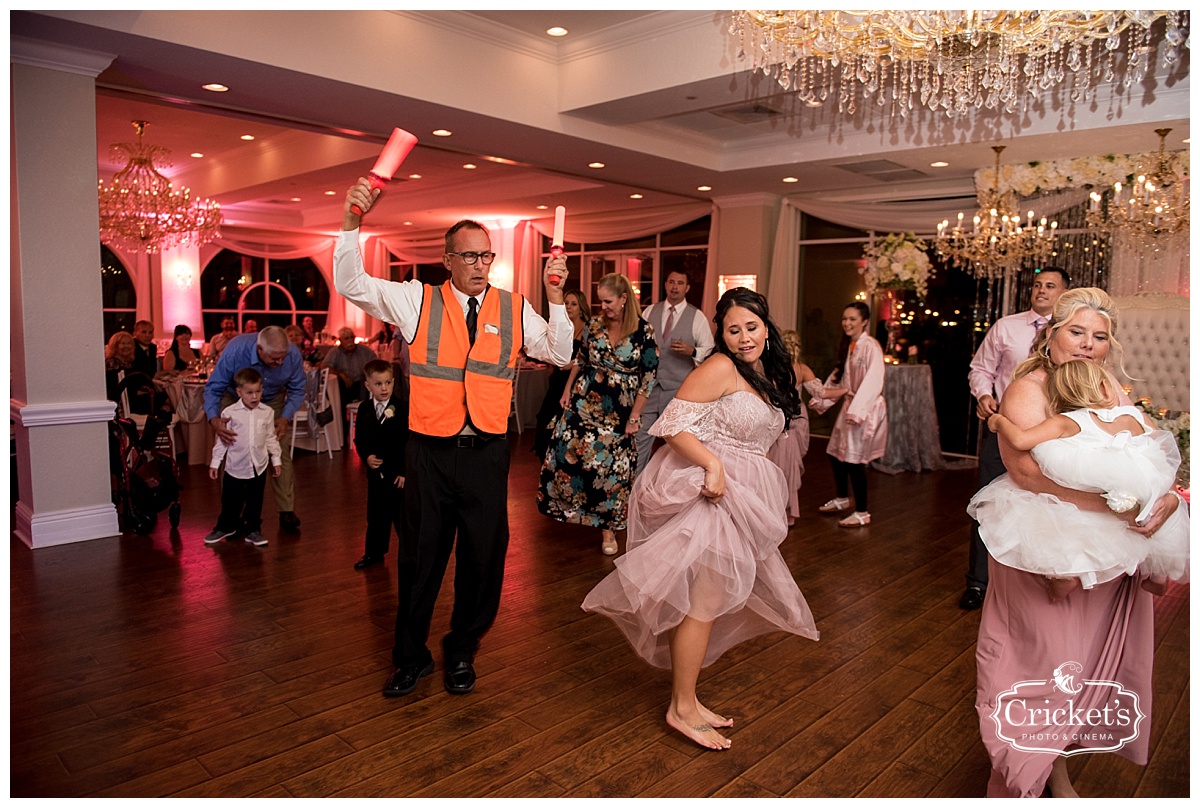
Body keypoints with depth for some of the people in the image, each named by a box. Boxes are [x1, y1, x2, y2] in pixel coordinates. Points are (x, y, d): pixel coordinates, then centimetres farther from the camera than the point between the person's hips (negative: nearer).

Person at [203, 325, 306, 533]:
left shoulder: (293, 354, -29)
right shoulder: (235, 350, -34)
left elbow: (297, 390, -12)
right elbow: (213, 388, -25)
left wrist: (285, 418, -27)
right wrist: (214, 419, -42)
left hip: (273, 402, 1)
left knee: (281, 452, -9)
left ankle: (286, 511, -1)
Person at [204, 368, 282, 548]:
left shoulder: (267, 413, -2)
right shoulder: (229, 412, -7)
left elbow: (271, 438, 7)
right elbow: (222, 440, -1)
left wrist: (276, 459, 8)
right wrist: (215, 462, 1)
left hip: (259, 466, 1)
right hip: (235, 466, -1)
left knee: (255, 501, 10)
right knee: (230, 500, 12)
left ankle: (253, 530, 24)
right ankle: (225, 527, 32)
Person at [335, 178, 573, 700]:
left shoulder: (514, 309, 6)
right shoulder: (417, 300, 2)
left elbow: (560, 354, 2)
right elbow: (351, 284, -4)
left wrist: (554, 297, -9)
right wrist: (352, 222, -17)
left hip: (487, 453, 1)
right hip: (431, 451, -1)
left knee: (483, 556, 10)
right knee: (420, 556, 11)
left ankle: (462, 652, 33)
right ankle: (411, 656, 31)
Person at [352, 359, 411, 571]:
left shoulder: (403, 407, -11)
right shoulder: (364, 409, 4)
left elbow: (409, 441, -12)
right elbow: (359, 439, 9)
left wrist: (405, 471, -14)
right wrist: (366, 457, -10)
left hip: (399, 473, -5)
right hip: (376, 471, 5)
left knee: (402, 516, 1)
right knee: (376, 516, 16)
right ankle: (374, 552, 30)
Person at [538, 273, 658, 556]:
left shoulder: (643, 331, -10)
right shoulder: (594, 325, 0)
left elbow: (648, 377, -7)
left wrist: (635, 416, -8)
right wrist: (567, 390, 9)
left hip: (618, 410, -3)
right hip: (585, 402, 3)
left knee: (612, 465, 2)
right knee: (567, 452, -3)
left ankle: (608, 529, 16)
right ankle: (567, 505, 23)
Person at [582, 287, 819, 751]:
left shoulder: (767, 375, 15)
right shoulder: (721, 368, -13)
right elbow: (673, 423, -20)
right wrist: (713, 465, -29)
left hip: (735, 495, 9)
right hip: (702, 489, -9)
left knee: (706, 598, 14)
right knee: (705, 596, -6)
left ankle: (686, 700, 26)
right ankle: (681, 708, 7)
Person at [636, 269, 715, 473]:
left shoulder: (696, 316, -1)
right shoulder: (650, 311, 8)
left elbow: (710, 350, 0)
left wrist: (692, 351, -18)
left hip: (679, 390, -2)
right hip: (649, 386, 2)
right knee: (641, 438, 3)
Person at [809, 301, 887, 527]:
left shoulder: (870, 347, -16)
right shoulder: (847, 346, 12)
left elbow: (873, 382, -24)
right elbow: (837, 377, 18)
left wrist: (856, 410, -31)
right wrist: (822, 400, 10)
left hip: (866, 408, -9)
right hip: (850, 405, 9)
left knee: (854, 459, -7)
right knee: (836, 454, 14)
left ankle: (862, 513, 5)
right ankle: (842, 499, 34)